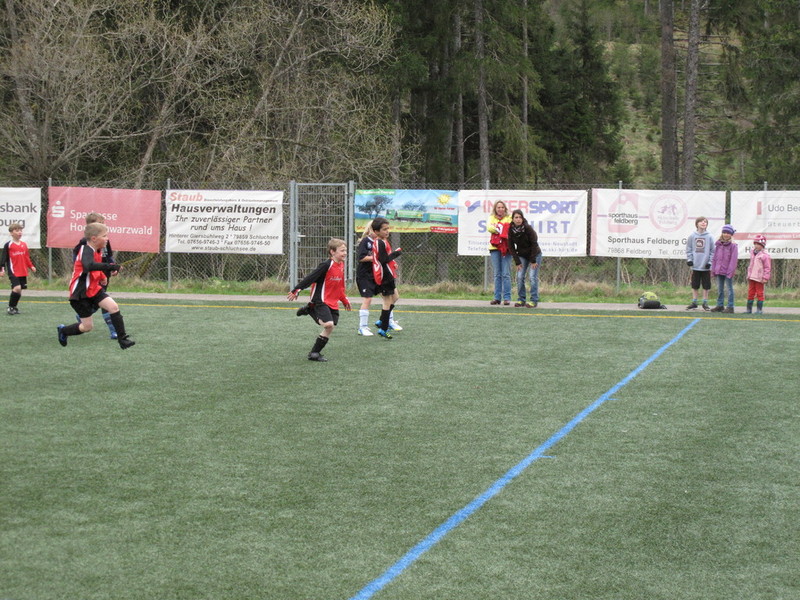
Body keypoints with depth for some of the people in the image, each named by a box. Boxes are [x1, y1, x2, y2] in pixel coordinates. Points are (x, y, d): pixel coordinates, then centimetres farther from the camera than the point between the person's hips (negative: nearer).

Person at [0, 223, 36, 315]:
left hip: (23, 272, 6)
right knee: (17, 288, -19)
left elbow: (27, 257, 18)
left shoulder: (24, 245, 10)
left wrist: (31, 266, 9)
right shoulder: (8, 245, -5)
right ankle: (10, 307, -4)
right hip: (13, 272, -6)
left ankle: (14, 307, 22)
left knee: (19, 290, 8)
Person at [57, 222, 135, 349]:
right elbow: (89, 265, -47)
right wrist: (109, 266, -54)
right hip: (80, 293, -8)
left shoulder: (97, 251, 6)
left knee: (113, 306, -14)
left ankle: (122, 339, -10)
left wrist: (102, 276, 12)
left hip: (94, 289, 8)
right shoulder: (86, 251, -23)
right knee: (88, 326, 0)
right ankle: (63, 330, 27)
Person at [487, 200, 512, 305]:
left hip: (506, 248, -2)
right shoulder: (492, 217, 12)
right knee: (497, 274, 6)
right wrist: (498, 230, -19)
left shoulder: (509, 218, 7)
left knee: (506, 274, -5)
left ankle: (507, 297, -2)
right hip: (494, 248, 2)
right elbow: (489, 227, -5)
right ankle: (497, 297, 9)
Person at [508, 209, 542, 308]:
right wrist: (517, 262, -8)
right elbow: (511, 247, -4)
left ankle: (534, 301, -6)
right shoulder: (511, 230, -10)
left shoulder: (528, 228, -21)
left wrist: (533, 261, -17)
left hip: (535, 255, -4)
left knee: (533, 277, -11)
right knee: (520, 277, -4)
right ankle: (521, 300, 5)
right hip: (522, 256, 4)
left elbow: (534, 244, -17)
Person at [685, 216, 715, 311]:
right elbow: (688, 249, 7)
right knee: (695, 285, 8)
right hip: (695, 266, 1)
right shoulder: (692, 236, 2)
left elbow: (712, 251, 1)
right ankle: (694, 302, 17)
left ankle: (705, 303, 14)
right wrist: (689, 259, -3)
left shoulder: (709, 237, -1)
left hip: (706, 267, -1)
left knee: (706, 286, 5)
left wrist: (710, 262, -6)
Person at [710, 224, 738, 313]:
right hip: (719, 271, 6)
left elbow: (733, 260, -11)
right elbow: (715, 258, 13)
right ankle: (720, 305, 21)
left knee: (729, 289, 0)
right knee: (720, 289, 13)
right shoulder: (718, 245, 9)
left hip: (728, 271, -6)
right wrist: (713, 270, 9)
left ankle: (730, 307, 3)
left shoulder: (733, 245, -7)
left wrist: (730, 271, -16)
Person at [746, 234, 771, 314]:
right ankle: (749, 309, 15)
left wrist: (765, 278, -14)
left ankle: (759, 309, 7)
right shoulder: (752, 253, 13)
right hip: (751, 277, 7)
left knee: (759, 293, 1)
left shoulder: (765, 255, -10)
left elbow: (768, 268, -10)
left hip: (759, 278, -7)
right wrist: (748, 275, 19)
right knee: (750, 293, 9)